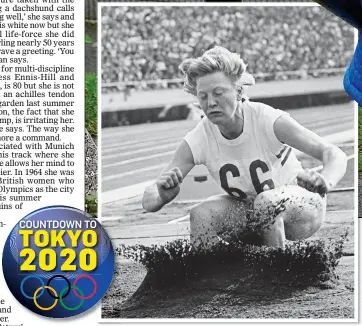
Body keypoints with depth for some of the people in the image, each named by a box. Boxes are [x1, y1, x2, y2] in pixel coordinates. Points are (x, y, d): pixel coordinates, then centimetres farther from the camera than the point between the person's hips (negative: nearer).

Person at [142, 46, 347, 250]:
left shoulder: (268, 120, -26)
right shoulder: (197, 141, -17)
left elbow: (334, 154, -28)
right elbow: (148, 200, -18)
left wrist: (324, 182, -51)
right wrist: (163, 197, -43)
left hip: (300, 204, -2)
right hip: (247, 210, 3)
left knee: (267, 201, -35)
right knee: (199, 216, -24)